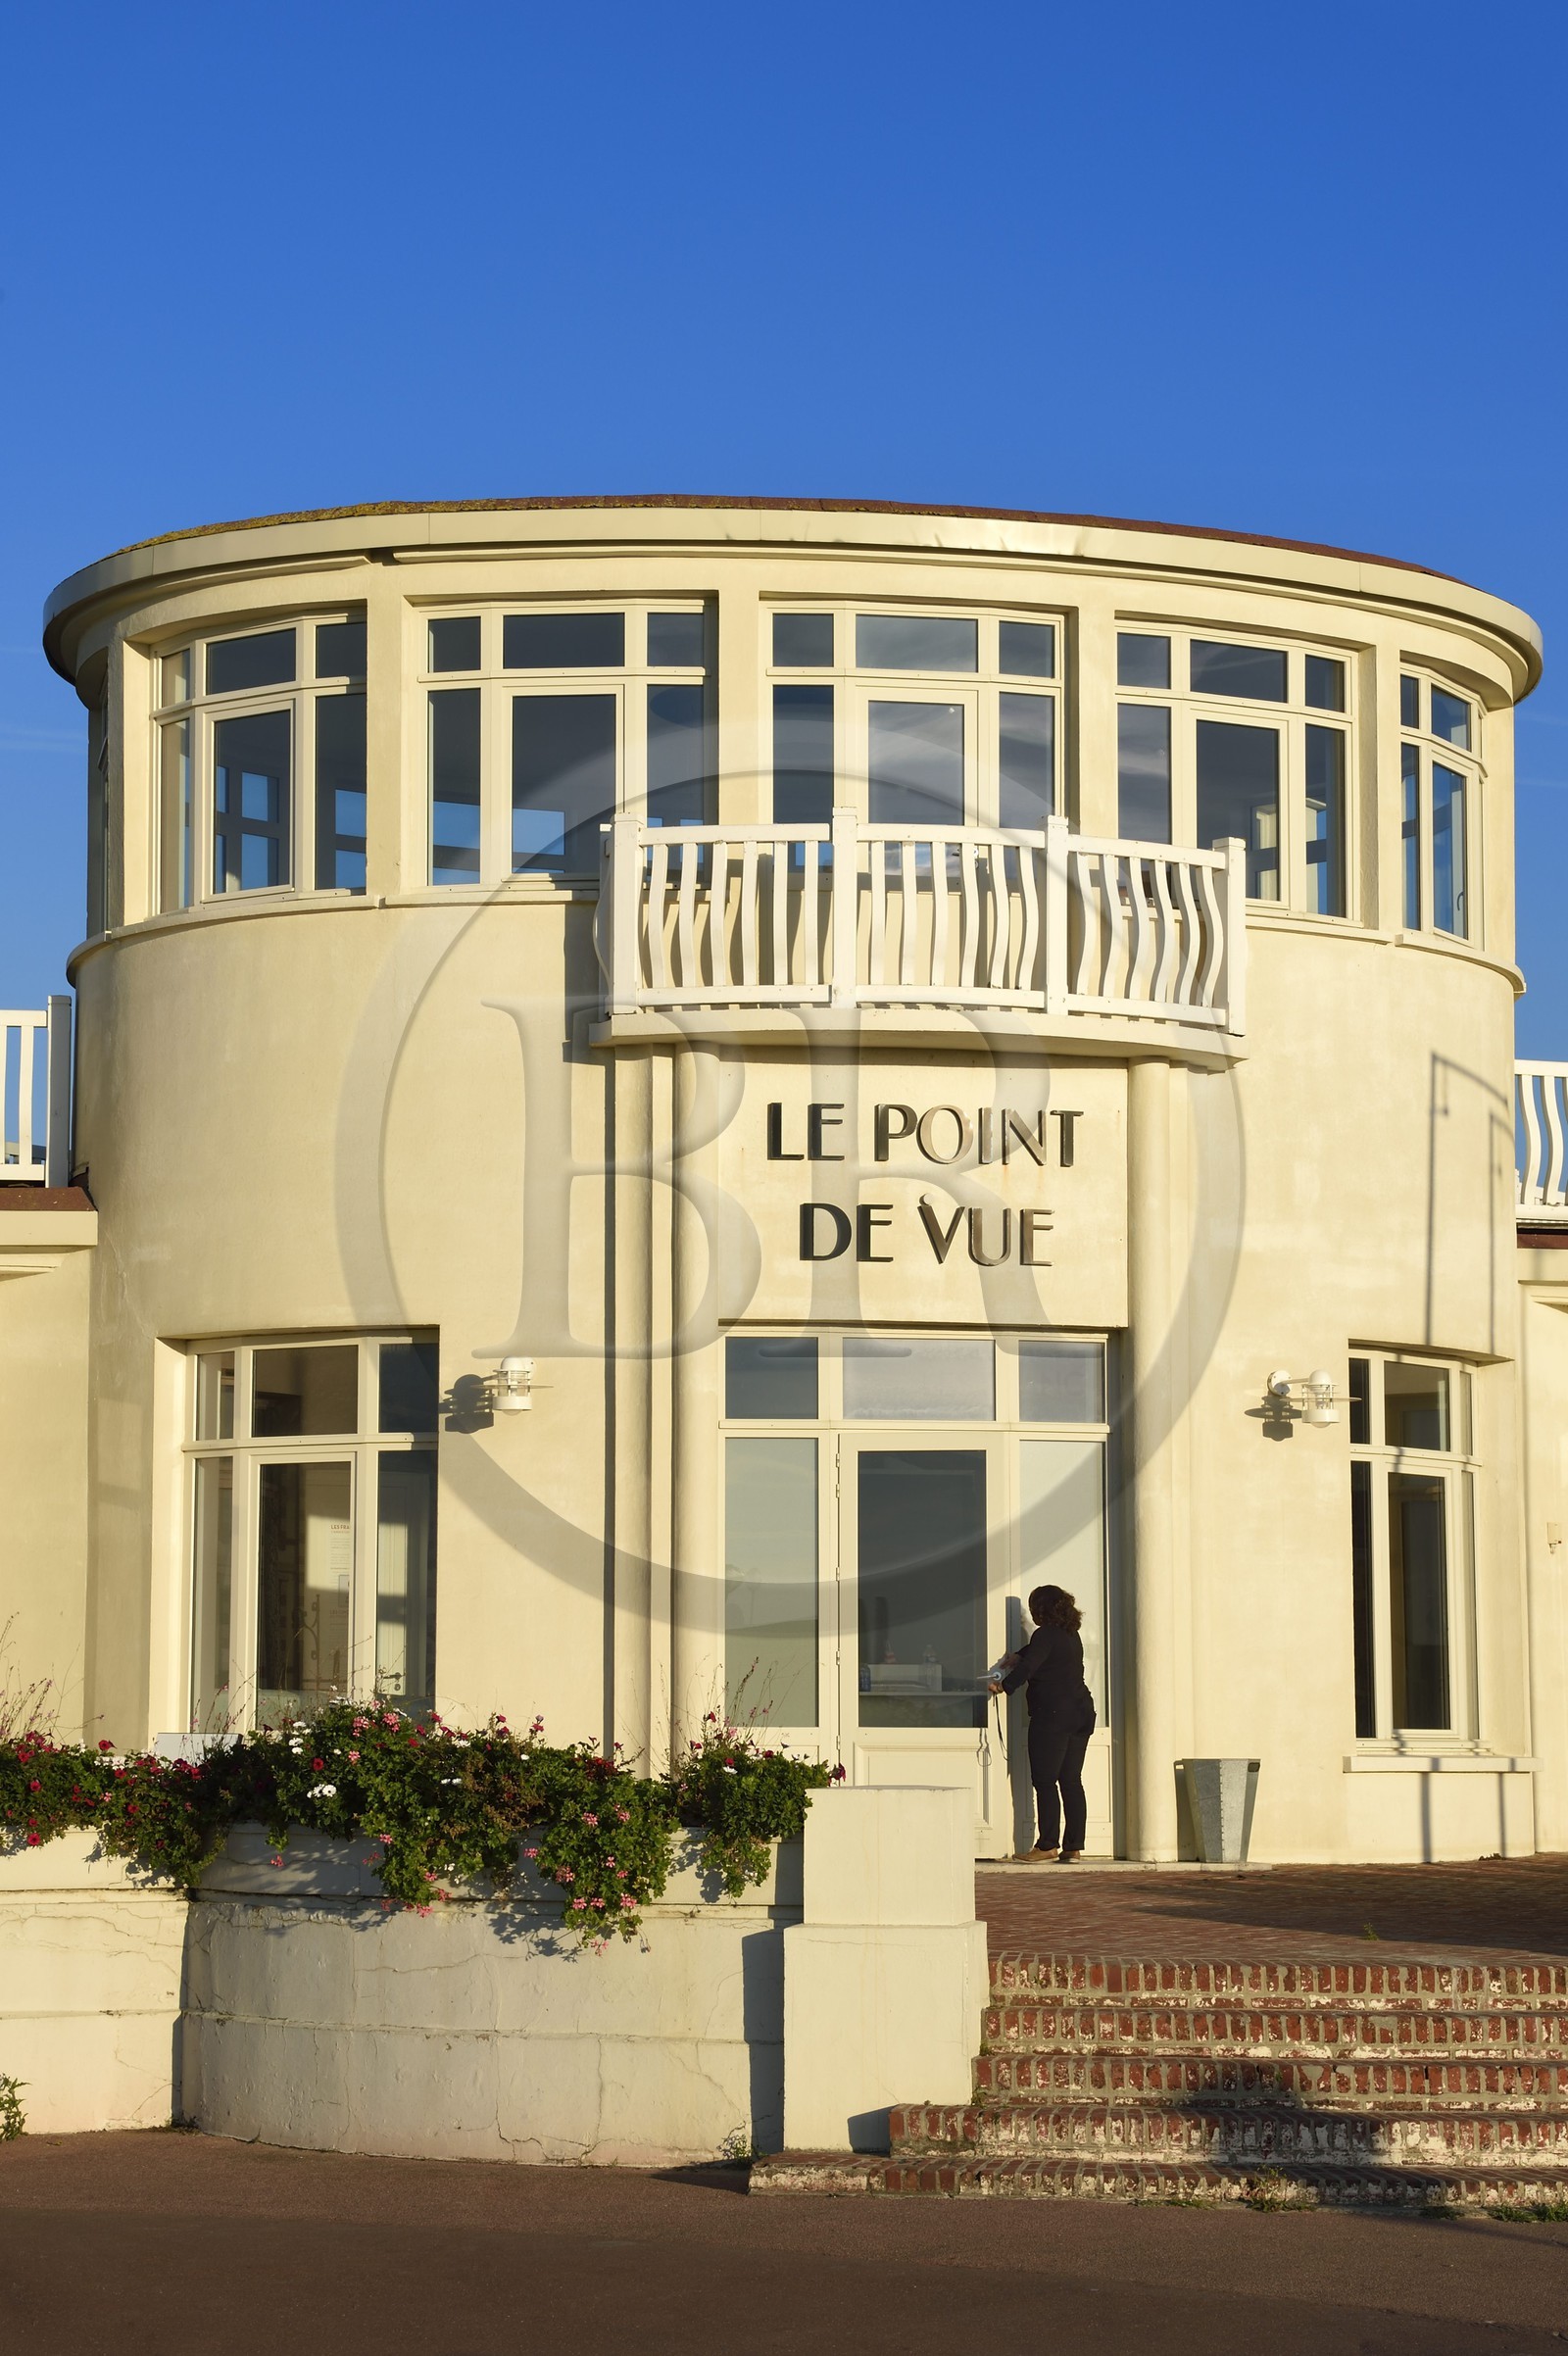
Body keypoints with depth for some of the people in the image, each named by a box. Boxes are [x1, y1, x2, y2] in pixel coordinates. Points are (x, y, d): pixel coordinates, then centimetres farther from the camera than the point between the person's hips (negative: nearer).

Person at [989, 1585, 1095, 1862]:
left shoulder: (1046, 1634, -9)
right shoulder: (1072, 1635, 17)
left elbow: (1028, 1666, -18)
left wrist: (1004, 1685, -8)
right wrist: (1019, 1656, 42)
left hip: (1052, 1713, -8)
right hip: (1082, 1711, 8)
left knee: (1045, 1782, -5)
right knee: (1071, 1781, 7)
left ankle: (1048, 1845, -9)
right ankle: (1073, 1846, 3)